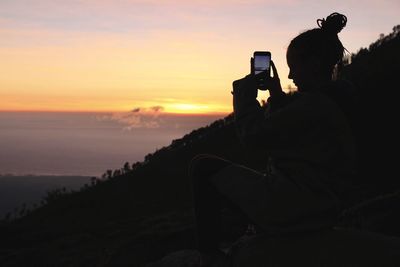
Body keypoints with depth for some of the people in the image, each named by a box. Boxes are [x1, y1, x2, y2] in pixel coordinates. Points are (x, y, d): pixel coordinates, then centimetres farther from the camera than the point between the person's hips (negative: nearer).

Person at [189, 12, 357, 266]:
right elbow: (277, 130, 19)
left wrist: (246, 93, -6)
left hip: (290, 210, -10)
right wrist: (276, 93, 9)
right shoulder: (336, 98, 9)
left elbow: (254, 135, -21)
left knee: (203, 166, 1)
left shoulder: (314, 104, -23)